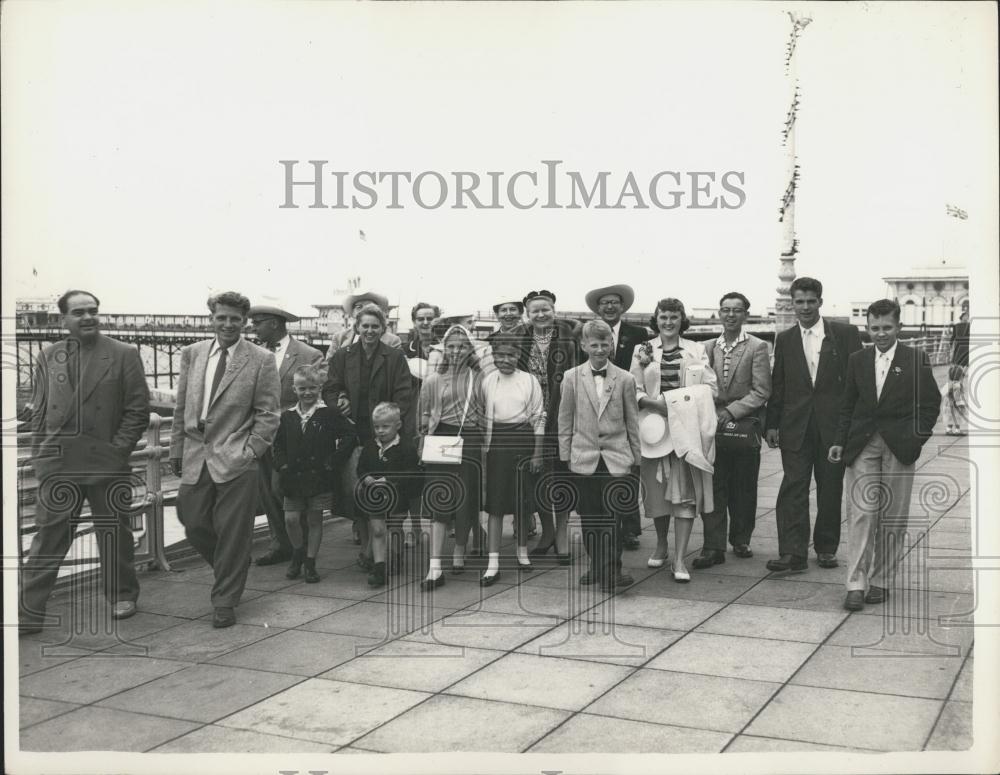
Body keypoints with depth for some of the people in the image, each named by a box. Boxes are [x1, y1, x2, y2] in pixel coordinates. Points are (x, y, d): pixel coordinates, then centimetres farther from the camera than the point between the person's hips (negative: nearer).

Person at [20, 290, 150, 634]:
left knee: (114, 534, 11)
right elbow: (39, 411, 12)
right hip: (57, 463, 2)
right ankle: (28, 612, 7)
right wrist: (39, 456, 3)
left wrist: (118, 448, -10)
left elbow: (138, 408, -2)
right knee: (48, 536, 2)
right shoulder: (47, 357, 9)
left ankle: (122, 595, 30)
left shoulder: (123, 355, 0)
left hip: (107, 462, -2)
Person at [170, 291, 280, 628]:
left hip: (235, 460, -4)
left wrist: (250, 452, -11)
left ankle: (225, 601, 15)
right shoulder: (192, 353, 9)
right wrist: (176, 448, 10)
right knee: (193, 522, 8)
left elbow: (267, 415, -3)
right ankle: (230, 573, 34)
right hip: (195, 456, 4)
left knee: (232, 532, 1)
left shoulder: (261, 360, -3)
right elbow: (181, 407, 13)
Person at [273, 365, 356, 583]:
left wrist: (333, 461, -11)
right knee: (291, 519, 1)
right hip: (293, 478, 3)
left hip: (319, 477, -3)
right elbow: (278, 445, 13)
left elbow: (349, 436, -7)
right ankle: (298, 553, 27)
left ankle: (310, 563, 15)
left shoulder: (329, 414, -4)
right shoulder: (287, 417, 7)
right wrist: (282, 465, -3)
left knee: (314, 520, 4)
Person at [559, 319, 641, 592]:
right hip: (584, 457, 1)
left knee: (612, 517, -7)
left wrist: (635, 456, 8)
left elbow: (632, 421, 7)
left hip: (616, 458, -1)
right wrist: (565, 454, 4)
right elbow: (565, 419, 7)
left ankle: (611, 573, -4)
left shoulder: (625, 379, 2)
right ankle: (597, 567, 19)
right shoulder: (571, 378, 3)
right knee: (589, 517, 6)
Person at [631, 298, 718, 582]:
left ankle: (679, 559, -5)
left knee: (685, 493, -7)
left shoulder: (696, 350, 7)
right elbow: (634, 390, 2)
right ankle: (661, 544, 31)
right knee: (656, 491, 8)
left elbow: (711, 388, 4)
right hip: (655, 428, 1)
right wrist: (657, 403, -14)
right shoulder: (642, 351, 7)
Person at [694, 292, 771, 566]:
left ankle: (741, 540, 22)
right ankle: (714, 546, 2)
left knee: (744, 488, 6)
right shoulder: (709, 348, 10)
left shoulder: (757, 347, -1)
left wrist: (732, 411, -15)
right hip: (714, 426, 2)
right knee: (713, 487, -1)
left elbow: (761, 391, -7)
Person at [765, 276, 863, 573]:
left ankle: (826, 547, 22)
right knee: (793, 488, -6)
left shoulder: (845, 334, 2)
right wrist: (772, 424, 4)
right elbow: (777, 385, 9)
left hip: (834, 424, -1)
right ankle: (793, 554, -7)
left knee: (830, 488, 8)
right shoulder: (784, 339, 8)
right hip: (796, 425, 1)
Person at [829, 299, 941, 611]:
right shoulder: (857, 360, 10)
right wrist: (840, 441, 3)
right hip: (862, 446, 1)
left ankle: (881, 581, 16)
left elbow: (930, 405, 2)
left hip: (899, 447, -1)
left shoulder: (917, 360, 2)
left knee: (893, 518, 5)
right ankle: (856, 585, -6)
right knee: (861, 513, -6)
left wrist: (916, 439, -9)